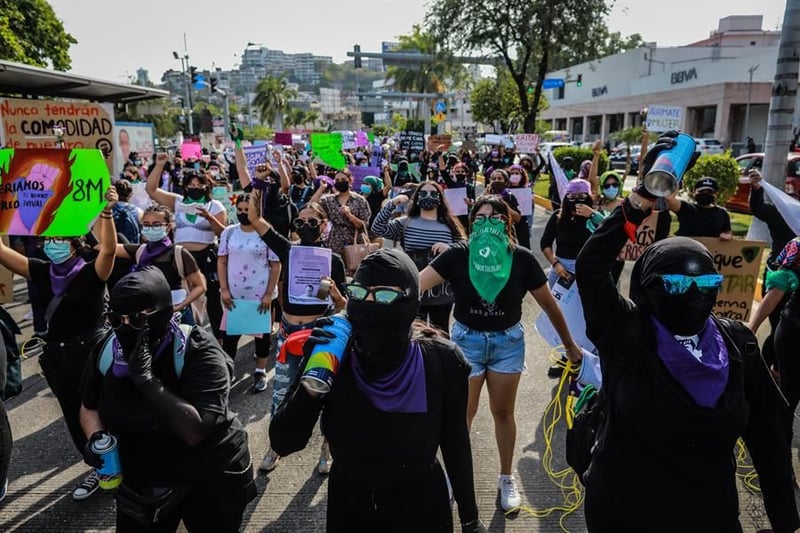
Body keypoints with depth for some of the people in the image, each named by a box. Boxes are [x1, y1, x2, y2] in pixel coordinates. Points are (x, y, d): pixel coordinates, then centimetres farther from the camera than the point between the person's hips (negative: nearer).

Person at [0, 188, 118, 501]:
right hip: (57, 356, 6)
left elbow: (109, 249, -31)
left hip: (92, 352, -6)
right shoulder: (43, 272, 3)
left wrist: (107, 213, -44)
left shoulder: (92, 273, -12)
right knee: (74, 416, 16)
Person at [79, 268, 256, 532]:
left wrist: (146, 379, -38)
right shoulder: (107, 351, -9)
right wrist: (95, 437, -12)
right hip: (139, 482, 5)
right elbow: (89, 406, 9)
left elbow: (194, 431, -34)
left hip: (210, 479, -4)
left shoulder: (199, 352, -26)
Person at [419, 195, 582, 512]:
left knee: (503, 412, 15)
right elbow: (416, 283, -23)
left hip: (508, 341, 1)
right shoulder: (457, 255, -16)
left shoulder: (521, 259, -14)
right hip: (466, 339, 0)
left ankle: (507, 478, 36)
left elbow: (549, 304, -3)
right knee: (462, 413, 11)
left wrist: (569, 344, 6)